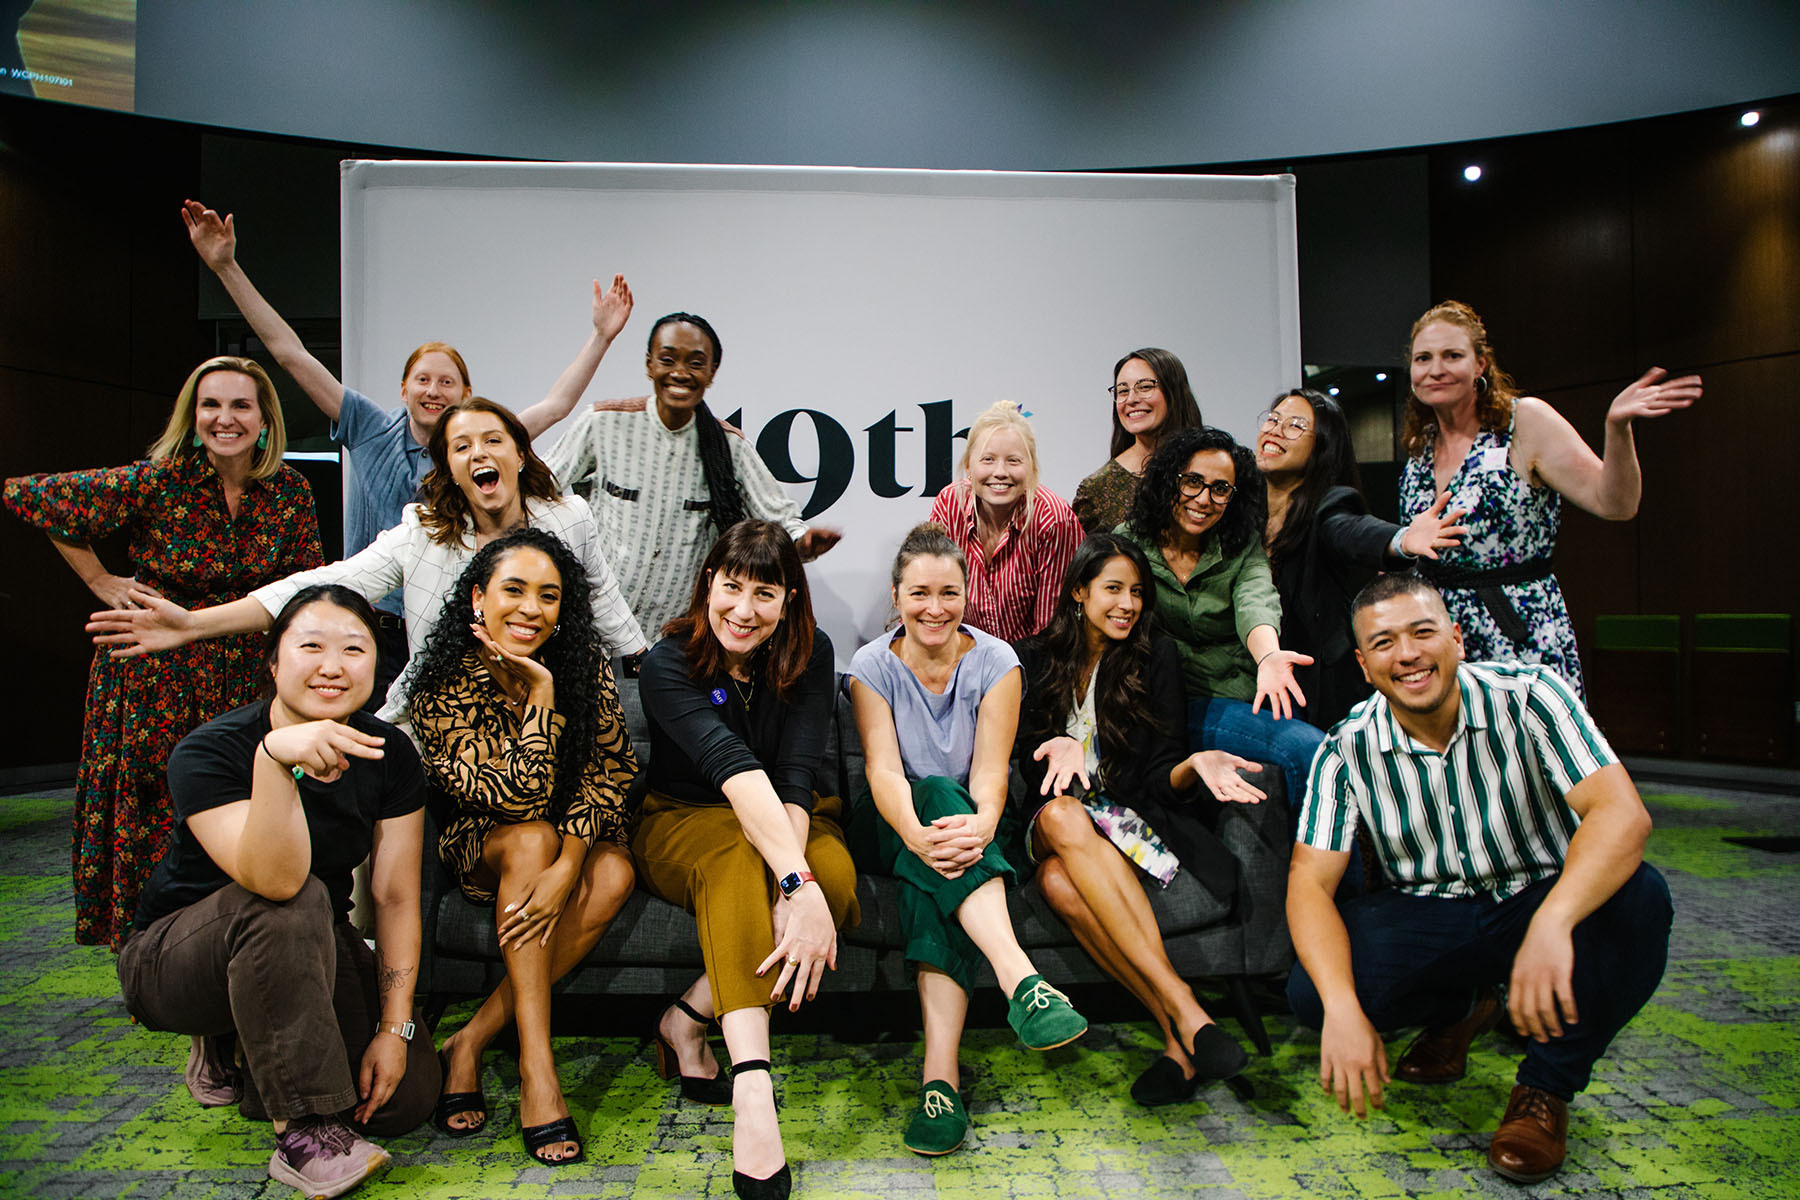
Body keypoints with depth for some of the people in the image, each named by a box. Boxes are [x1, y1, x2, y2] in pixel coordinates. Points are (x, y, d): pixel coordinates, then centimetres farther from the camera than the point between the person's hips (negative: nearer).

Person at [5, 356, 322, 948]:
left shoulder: (290, 491, -3)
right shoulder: (156, 482, -14)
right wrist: (102, 583, -4)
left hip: (243, 675, 3)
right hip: (153, 677, -2)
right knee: (151, 816, 3)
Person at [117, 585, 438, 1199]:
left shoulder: (388, 754, -11)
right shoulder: (209, 751, -23)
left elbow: (396, 896, -10)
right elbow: (274, 880, -40)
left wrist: (395, 1027, -15)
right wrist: (276, 759, -54)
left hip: (310, 952, 5)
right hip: (174, 958, -4)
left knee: (406, 1095, -10)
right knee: (293, 905, -37)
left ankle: (233, 1050, 14)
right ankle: (303, 1133, -25)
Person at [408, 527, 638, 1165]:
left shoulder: (586, 664, -12)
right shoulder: (448, 686, -19)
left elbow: (609, 771, -15)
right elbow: (518, 801, -25)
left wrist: (566, 869, -28)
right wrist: (541, 695, -31)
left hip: (577, 840, 2)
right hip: (482, 843, -2)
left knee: (614, 874, -29)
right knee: (530, 838, -34)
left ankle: (471, 1040, -18)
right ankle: (536, 1067, -31)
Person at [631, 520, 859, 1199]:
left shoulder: (810, 655, -8)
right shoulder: (667, 665, -17)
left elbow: (797, 773, -21)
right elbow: (734, 768, -35)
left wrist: (798, 886, -38)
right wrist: (794, 881, -48)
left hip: (792, 823, 3)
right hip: (682, 824, -2)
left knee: (837, 875, -32)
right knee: (739, 852, -38)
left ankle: (687, 1020, -19)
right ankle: (753, 1087, -48)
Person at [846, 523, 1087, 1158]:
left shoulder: (996, 662, -4)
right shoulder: (872, 666, -5)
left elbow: (990, 770, -15)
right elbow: (884, 769, -19)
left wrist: (982, 826, -38)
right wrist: (917, 833, -40)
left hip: (966, 819, 1)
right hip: (895, 828, 0)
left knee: (940, 866, -34)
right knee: (937, 793, -34)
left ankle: (940, 1072, -41)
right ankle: (1021, 980, -50)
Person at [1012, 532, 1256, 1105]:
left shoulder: (1155, 657, 5)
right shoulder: (1033, 660, 6)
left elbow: (1158, 776, 1)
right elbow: (1029, 766, 2)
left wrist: (1194, 766, -22)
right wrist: (1060, 750, -21)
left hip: (1131, 818, -1)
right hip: (1052, 824, 1)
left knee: (1062, 881, -34)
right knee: (1063, 816, -37)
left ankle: (1179, 1039, -31)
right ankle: (1182, 1008, -38)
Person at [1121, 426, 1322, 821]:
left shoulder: (1244, 547, 7)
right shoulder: (1128, 543, 4)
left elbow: (1256, 601, -14)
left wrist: (1268, 655, -38)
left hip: (1249, 699, 3)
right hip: (1184, 704, -3)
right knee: (1309, 748, -25)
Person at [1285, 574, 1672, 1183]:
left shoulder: (1528, 695, -16)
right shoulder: (1347, 751, -11)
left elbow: (1622, 813, -28)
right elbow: (1310, 881, -15)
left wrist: (1551, 924, -47)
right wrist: (1342, 1007, -32)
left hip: (1546, 901, -1)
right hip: (1426, 916, 1)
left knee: (1636, 898, -33)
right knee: (1311, 991, -23)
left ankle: (1546, 1085, -7)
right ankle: (1459, 1008, 14)